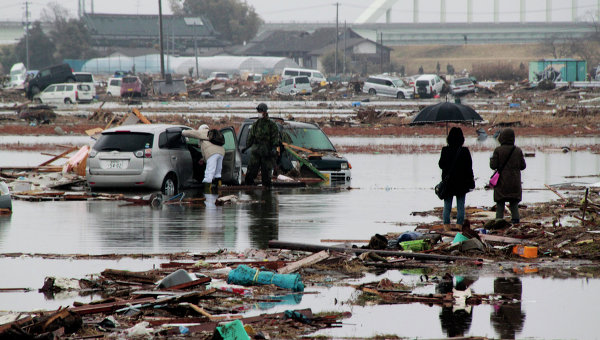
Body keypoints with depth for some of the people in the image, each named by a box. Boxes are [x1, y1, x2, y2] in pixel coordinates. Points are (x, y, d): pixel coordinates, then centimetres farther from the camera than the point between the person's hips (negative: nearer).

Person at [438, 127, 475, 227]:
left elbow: (441, 165, 0)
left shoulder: (445, 151, -7)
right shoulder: (465, 151, -8)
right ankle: (459, 225, 2)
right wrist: (471, 181, 5)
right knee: (460, 207, 5)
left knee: (447, 207, 9)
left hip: (448, 182, 1)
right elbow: (469, 167, -5)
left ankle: (446, 225, 6)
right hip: (461, 183, -1)